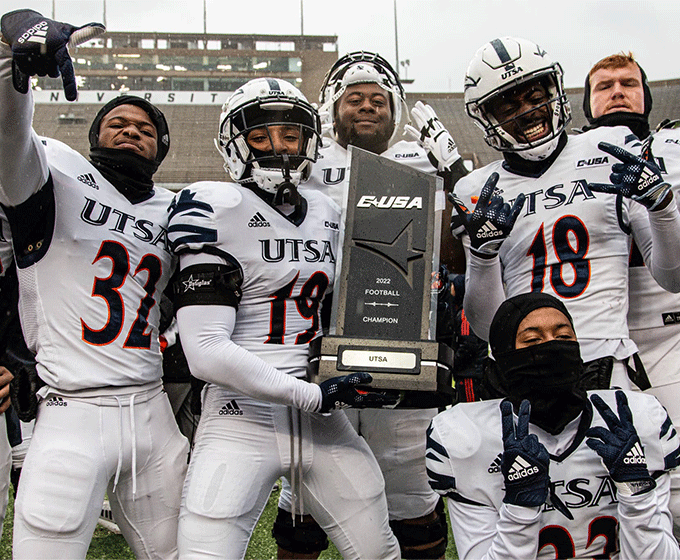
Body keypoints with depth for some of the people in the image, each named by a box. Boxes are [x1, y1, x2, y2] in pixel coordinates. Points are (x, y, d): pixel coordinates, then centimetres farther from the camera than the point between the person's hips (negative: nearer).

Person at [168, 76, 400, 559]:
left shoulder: (328, 215, 12)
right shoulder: (216, 210, -9)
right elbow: (207, 353, -17)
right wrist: (315, 396, -17)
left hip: (320, 420, 6)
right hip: (243, 417, -5)